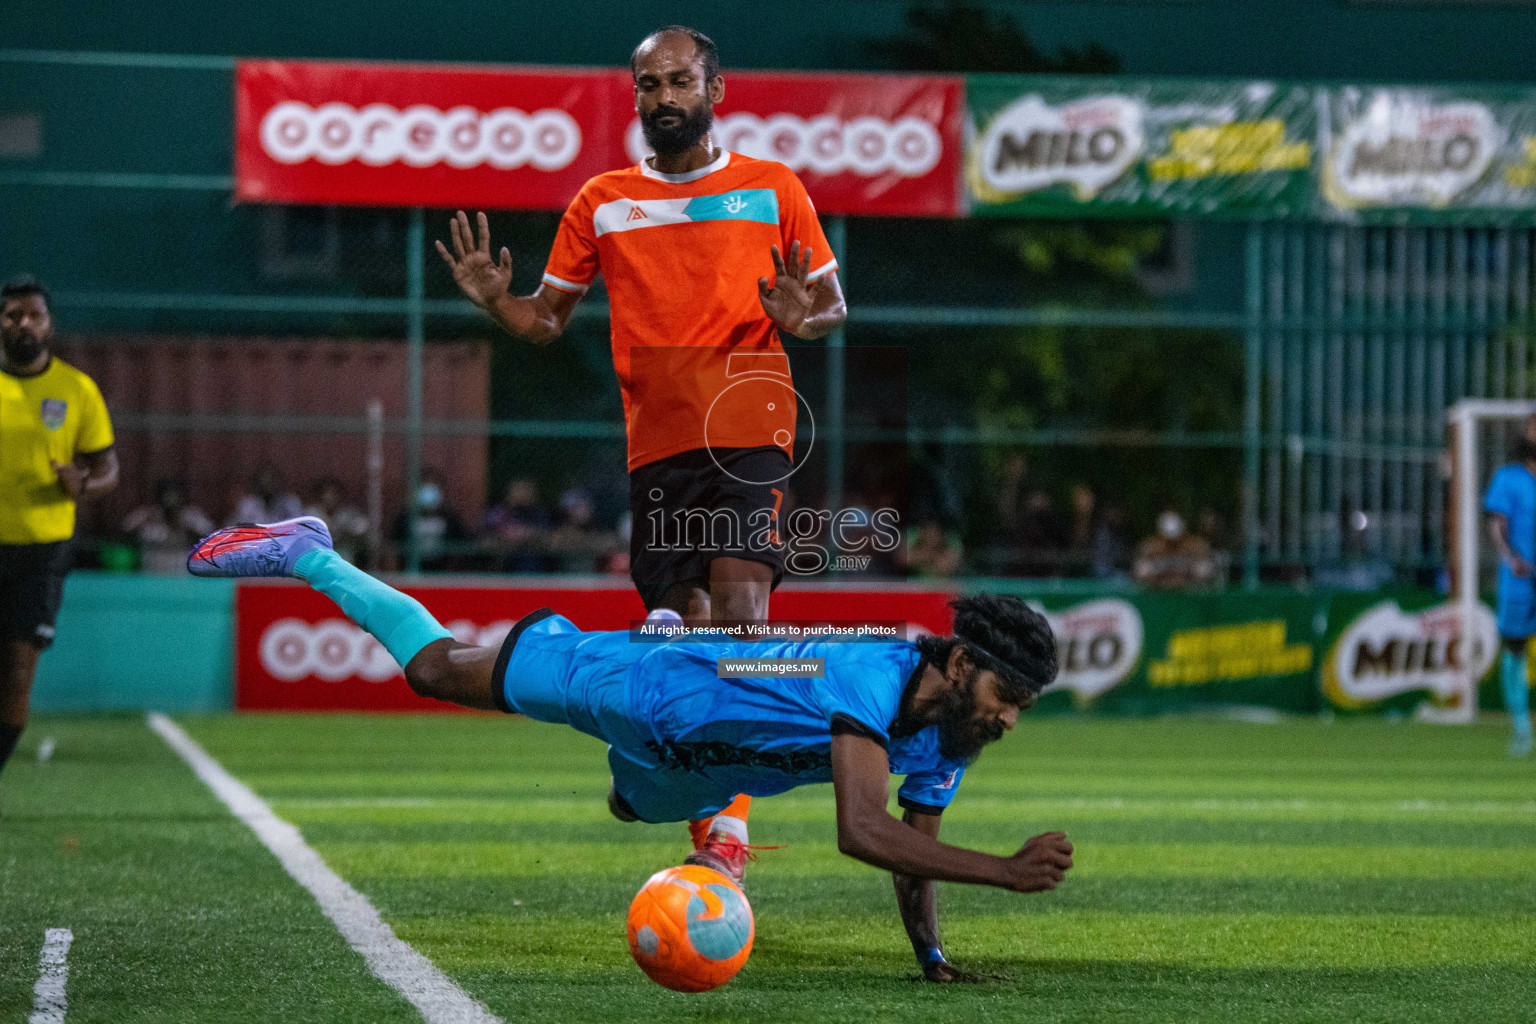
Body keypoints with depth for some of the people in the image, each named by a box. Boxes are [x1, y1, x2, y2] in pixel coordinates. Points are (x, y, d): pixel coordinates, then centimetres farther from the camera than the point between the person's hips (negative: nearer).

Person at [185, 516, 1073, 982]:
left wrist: (933, 956, -18)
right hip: (632, 684, -7)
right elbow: (861, 831, -53)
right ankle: (304, 554, 34)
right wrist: (1010, 871, -57)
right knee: (436, 668, 13)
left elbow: (914, 858, -5)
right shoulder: (876, 681, -41)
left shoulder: (945, 744, -17)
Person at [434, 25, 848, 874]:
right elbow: (548, 319, 17)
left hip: (749, 428, -3)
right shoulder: (603, 203, 14)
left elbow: (832, 302, 12)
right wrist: (496, 301, -5)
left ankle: (727, 826, -21)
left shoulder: (772, 189, 9)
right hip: (655, 441, 3)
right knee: (680, 631, 4)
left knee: (739, 607, -19)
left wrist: (807, 318, -12)